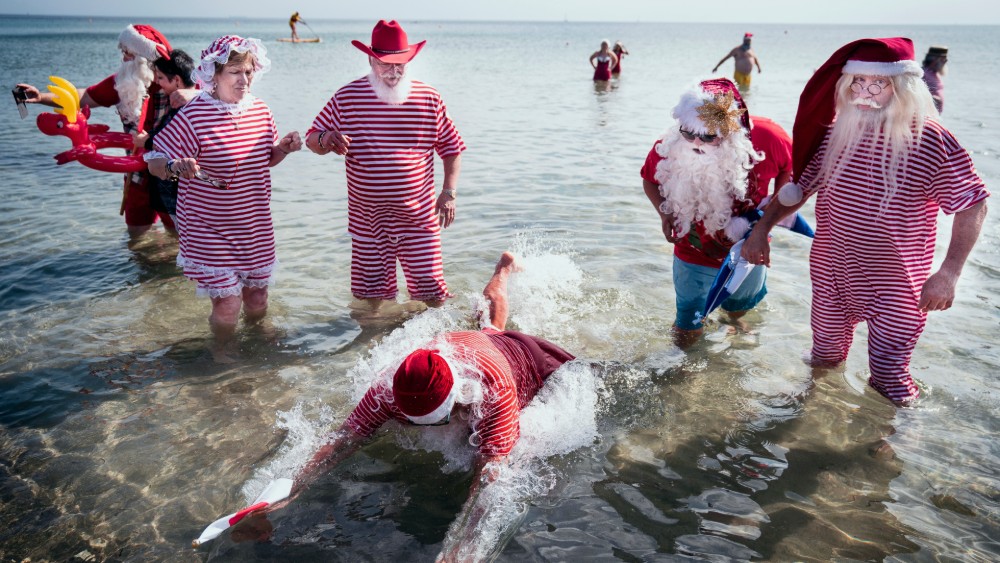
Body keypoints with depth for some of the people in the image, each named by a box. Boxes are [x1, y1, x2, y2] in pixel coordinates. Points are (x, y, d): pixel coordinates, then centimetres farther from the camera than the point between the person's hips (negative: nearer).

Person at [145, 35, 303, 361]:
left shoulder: (260, 110, 1)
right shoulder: (193, 116, -17)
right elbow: (155, 162, -13)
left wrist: (285, 147, -5)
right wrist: (175, 166, -36)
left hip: (255, 228, 5)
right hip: (209, 232, -5)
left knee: (257, 300, 15)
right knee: (227, 304, -6)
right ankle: (221, 352, 26)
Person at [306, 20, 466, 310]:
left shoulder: (429, 99, -2)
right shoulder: (347, 98, -3)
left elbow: (452, 149, 6)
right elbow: (312, 139, 2)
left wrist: (448, 193, -5)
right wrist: (326, 140, -23)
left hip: (418, 216, 0)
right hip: (367, 217, 1)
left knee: (431, 288, 4)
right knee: (372, 292, 12)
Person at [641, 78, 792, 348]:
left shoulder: (765, 138, -26)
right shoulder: (669, 149, -25)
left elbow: (793, 166, -5)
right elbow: (649, 179, -2)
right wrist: (665, 213, -17)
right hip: (695, 255, -1)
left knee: (738, 311, 28)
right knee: (686, 334, 6)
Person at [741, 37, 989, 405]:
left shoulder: (931, 141, -17)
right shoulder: (836, 131, -5)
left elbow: (972, 205, -10)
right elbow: (800, 185, 7)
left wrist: (949, 273, -17)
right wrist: (761, 230, 0)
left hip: (895, 289, -4)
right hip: (830, 277, 4)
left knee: (890, 384, 6)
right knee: (823, 361, 24)